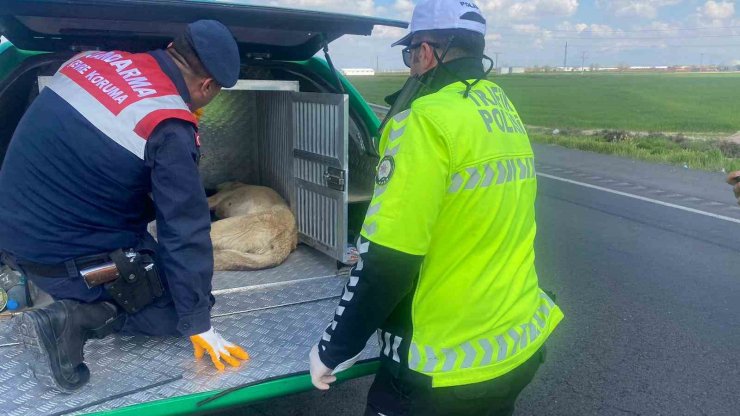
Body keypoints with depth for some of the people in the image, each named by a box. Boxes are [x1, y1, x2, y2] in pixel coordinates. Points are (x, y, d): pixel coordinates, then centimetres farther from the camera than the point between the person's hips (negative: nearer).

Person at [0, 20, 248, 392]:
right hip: (68, 259, -8)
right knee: (181, 307, 7)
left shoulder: (94, 59, -1)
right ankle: (77, 320, -11)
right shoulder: (170, 130, -22)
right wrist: (199, 325, -10)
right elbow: (186, 231, -19)